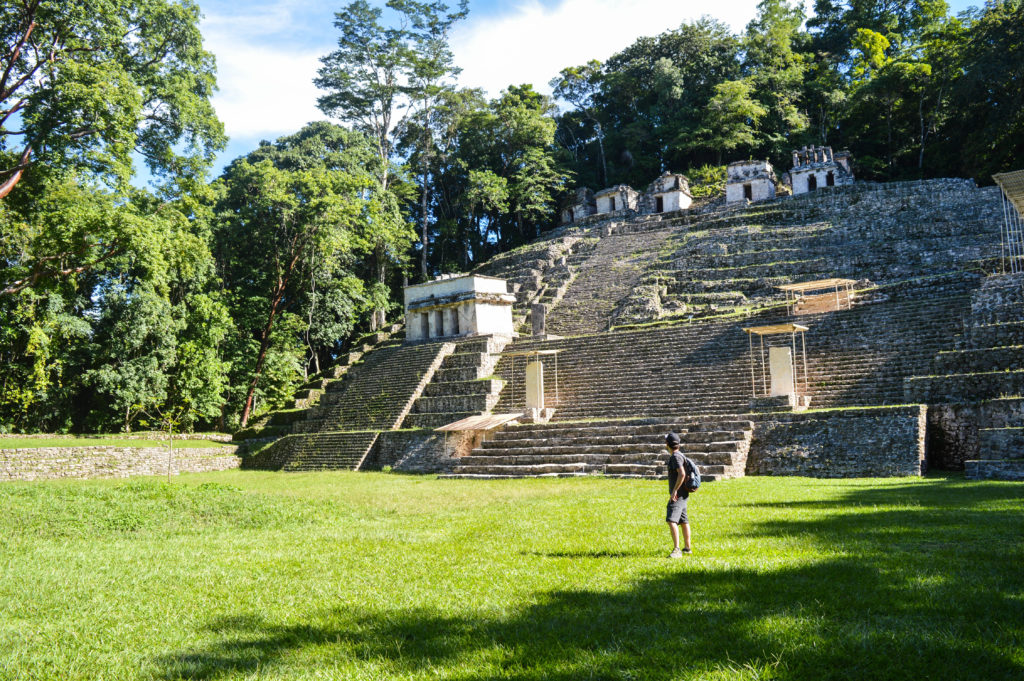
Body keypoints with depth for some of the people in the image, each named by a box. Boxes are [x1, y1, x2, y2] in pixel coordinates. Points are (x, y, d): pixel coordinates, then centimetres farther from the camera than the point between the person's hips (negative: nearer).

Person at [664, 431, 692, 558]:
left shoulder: (676, 456, -17)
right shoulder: (679, 455, 15)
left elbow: (682, 474, -29)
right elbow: (684, 474, 25)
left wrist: (674, 491, -26)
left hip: (677, 495, -11)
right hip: (681, 495, 11)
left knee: (671, 520, -19)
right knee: (683, 521, 18)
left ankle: (676, 550, -26)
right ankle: (687, 548, 29)